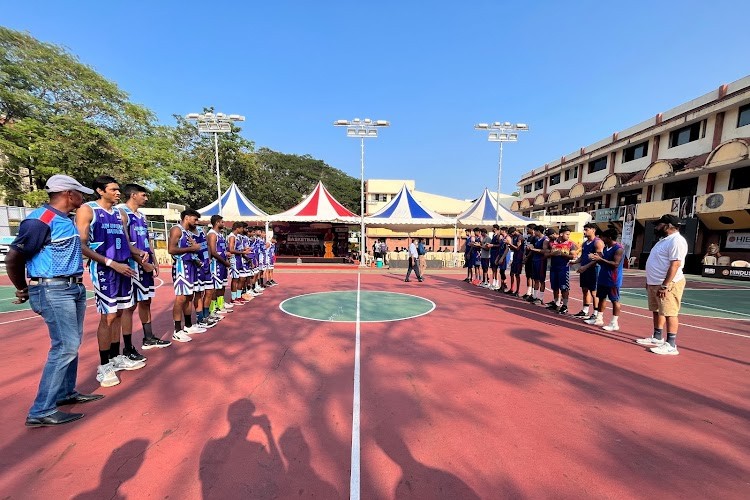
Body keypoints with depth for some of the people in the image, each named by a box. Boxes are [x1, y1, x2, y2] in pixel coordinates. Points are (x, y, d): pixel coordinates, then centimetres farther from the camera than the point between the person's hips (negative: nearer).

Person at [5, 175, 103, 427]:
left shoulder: (66, 220, 12)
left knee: (71, 343, 15)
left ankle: (66, 392, 29)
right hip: (53, 290, -9)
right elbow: (13, 257, -13)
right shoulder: (41, 220, -15)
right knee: (65, 346, -8)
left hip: (74, 287, 9)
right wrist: (23, 290, 0)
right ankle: (41, 411, 3)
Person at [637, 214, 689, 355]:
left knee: (669, 313, -6)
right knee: (657, 311, 16)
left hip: (667, 285, -10)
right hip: (654, 284, 10)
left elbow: (675, 265, -22)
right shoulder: (664, 240, 16)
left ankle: (671, 345, -1)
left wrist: (665, 285, -26)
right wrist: (650, 281, 22)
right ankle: (657, 338, 27)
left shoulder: (676, 240, -15)